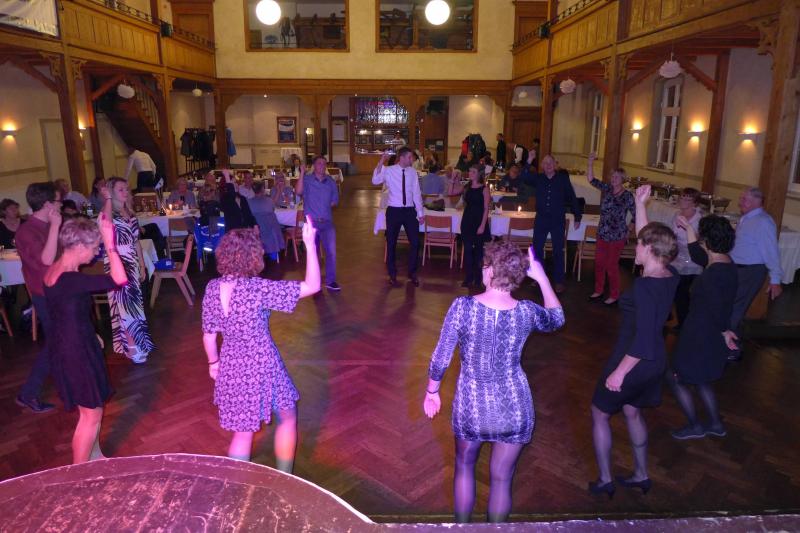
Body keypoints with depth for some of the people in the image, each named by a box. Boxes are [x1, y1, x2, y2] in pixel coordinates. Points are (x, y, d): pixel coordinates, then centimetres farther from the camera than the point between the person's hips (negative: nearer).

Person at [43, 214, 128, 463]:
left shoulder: (55, 270, 0)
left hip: (67, 345, 10)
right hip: (76, 349, -10)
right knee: (91, 414, 6)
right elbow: (119, 279, -39)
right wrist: (110, 242, -35)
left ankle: (95, 457, 41)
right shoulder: (69, 279, -30)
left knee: (93, 408, 24)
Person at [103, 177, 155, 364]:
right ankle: (133, 348, 0)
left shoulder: (129, 213, 11)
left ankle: (135, 343, 23)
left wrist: (142, 265, 15)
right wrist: (108, 199, -28)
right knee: (125, 303, -6)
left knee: (133, 301, 12)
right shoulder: (108, 212, -9)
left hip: (131, 263, 7)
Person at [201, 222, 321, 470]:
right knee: (287, 418, 22)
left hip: (232, 368, 5)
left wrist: (213, 362, 19)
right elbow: (312, 286, -22)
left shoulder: (213, 288, -7)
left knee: (242, 432, 21)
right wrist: (310, 245, -18)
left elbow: (208, 335, 2)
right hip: (262, 367, -5)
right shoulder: (259, 288, -24)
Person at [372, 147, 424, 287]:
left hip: (410, 210, 3)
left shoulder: (412, 172, 3)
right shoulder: (389, 171, -6)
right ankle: (392, 274, 26)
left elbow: (416, 193, 6)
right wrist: (381, 163, -30)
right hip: (394, 211, -2)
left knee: (415, 242, 3)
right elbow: (375, 181, -24)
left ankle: (412, 273, 23)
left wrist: (421, 212, 6)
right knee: (391, 243, 8)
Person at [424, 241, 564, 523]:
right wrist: (542, 277, 9)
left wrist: (432, 391, 5)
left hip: (470, 406, 0)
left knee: (464, 465, 25)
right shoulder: (527, 312, -12)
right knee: (502, 477, 18)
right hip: (514, 407, 1)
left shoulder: (462, 306, -18)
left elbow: (441, 359, -12)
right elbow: (557, 319, 11)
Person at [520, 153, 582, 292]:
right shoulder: (538, 178, 2)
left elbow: (572, 198, 1)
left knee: (558, 251, 5)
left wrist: (577, 217, 1)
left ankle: (559, 281, 13)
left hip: (557, 220, -2)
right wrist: (529, 161, -26)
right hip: (541, 219, 2)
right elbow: (524, 178, -15)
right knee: (536, 248, 8)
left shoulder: (563, 179, -2)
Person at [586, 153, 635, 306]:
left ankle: (614, 296, 19)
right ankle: (598, 291, 27)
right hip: (602, 233, 5)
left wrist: (627, 230, -1)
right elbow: (591, 180, -2)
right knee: (599, 262, 10)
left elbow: (636, 215, -4)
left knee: (611, 265, 2)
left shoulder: (627, 196, -10)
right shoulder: (607, 189, 2)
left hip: (617, 236, -5)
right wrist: (590, 163, -11)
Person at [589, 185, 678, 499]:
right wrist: (640, 205, 12)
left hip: (634, 363, -8)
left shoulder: (645, 286, -29)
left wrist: (620, 372, -22)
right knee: (632, 413, 27)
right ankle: (641, 475, 40)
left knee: (600, 414, 13)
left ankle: (605, 481, 25)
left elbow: (642, 340, -30)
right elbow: (648, 238, 12)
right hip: (656, 361, 8)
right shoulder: (670, 276, -5)